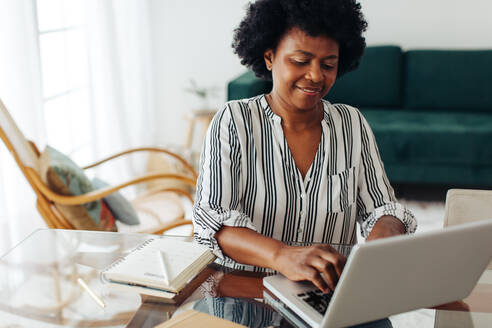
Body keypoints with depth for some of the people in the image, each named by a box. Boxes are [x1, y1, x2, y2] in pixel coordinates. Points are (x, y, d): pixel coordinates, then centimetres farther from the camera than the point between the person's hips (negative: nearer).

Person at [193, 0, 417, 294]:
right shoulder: (233, 123, -4)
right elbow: (210, 219, -15)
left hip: (334, 292, 4)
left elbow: (380, 208, 4)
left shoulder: (353, 125, 6)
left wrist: (385, 234, -22)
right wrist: (282, 255, -35)